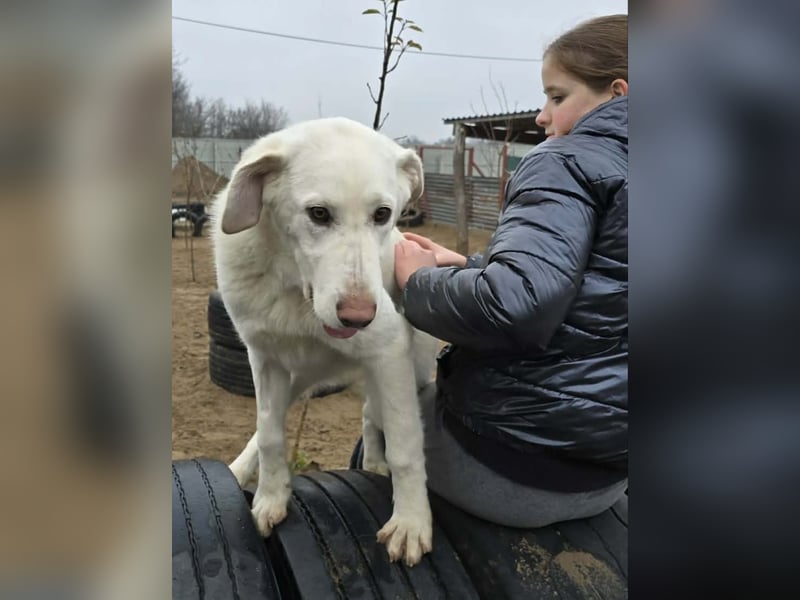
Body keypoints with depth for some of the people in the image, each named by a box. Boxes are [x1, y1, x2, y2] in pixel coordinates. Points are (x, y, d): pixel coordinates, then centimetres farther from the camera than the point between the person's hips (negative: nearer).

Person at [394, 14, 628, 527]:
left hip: (513, 455, -8)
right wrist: (464, 267, 6)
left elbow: (515, 304, -32)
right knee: (436, 394, 34)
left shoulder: (572, 160, -16)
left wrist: (420, 282, -13)